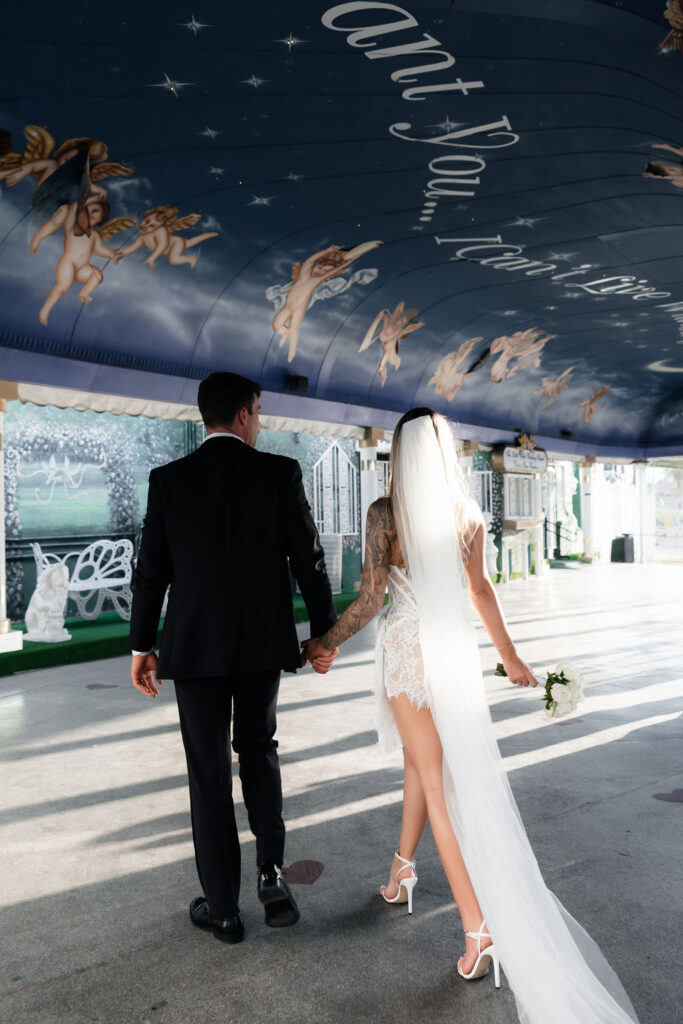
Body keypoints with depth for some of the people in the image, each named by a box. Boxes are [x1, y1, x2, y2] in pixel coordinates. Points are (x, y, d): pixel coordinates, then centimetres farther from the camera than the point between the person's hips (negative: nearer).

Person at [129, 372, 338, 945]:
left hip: (195, 646, 0)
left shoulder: (168, 479, -3)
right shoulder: (281, 473, -5)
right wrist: (324, 632, 6)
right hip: (263, 642, 1)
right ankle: (272, 871, 11)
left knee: (209, 773, 11)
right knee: (258, 749, 23)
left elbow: (151, 570, 0)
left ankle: (223, 909, 20)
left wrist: (143, 646, 11)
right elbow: (309, 559, -5)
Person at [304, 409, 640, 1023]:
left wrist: (326, 643, 3)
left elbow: (369, 599, -13)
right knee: (424, 760, 23)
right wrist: (509, 655, 21)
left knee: (435, 777, 2)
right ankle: (404, 869, 41)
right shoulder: (469, 514, 2)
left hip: (408, 649, -5)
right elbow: (480, 590, 9)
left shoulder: (385, 512, -11)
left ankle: (480, 925, 1)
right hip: (456, 647, 5)